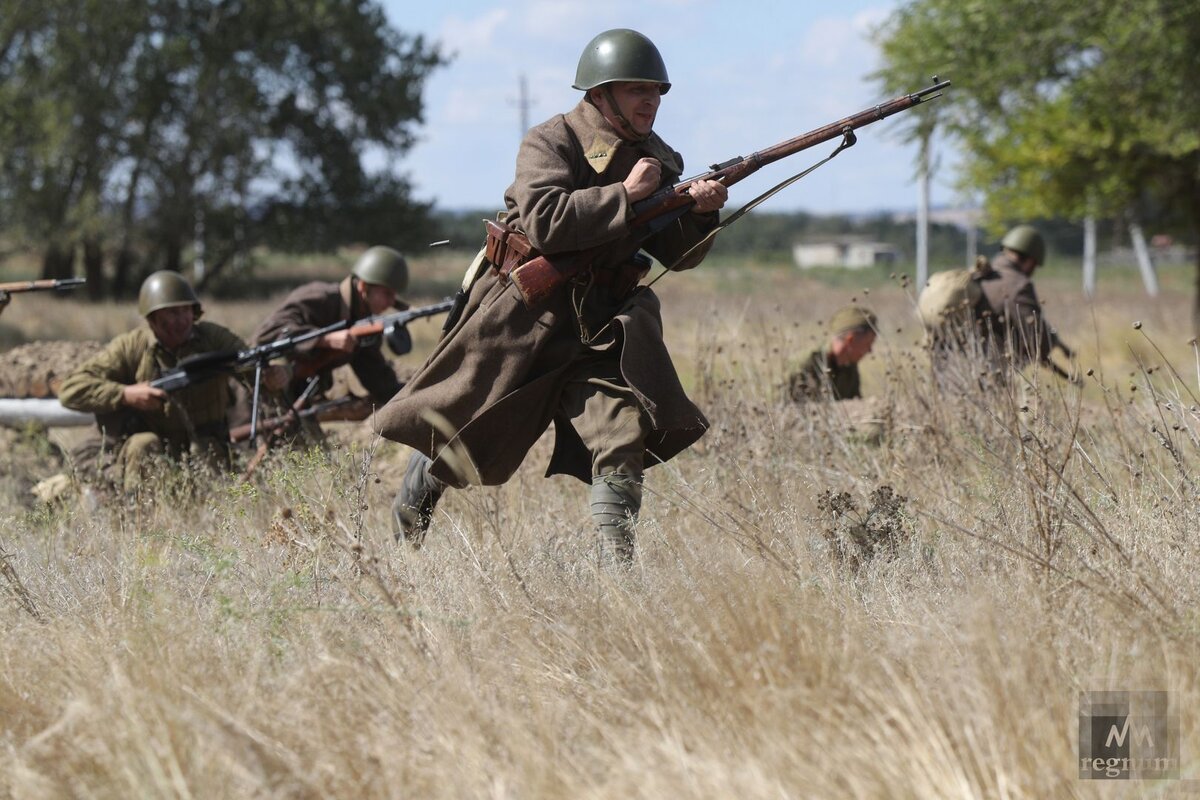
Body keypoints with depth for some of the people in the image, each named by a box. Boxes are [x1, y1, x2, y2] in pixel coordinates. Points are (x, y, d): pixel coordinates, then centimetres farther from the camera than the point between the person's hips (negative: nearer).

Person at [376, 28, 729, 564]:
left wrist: (700, 213, -14)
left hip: (596, 326, 4)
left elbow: (676, 255, 6)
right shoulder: (551, 143, -12)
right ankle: (412, 499, 39)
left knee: (623, 429, -15)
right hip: (522, 315, -4)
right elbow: (543, 222, -28)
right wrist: (624, 194, -28)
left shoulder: (658, 159, 7)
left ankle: (618, 571, -14)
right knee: (463, 424, 7)